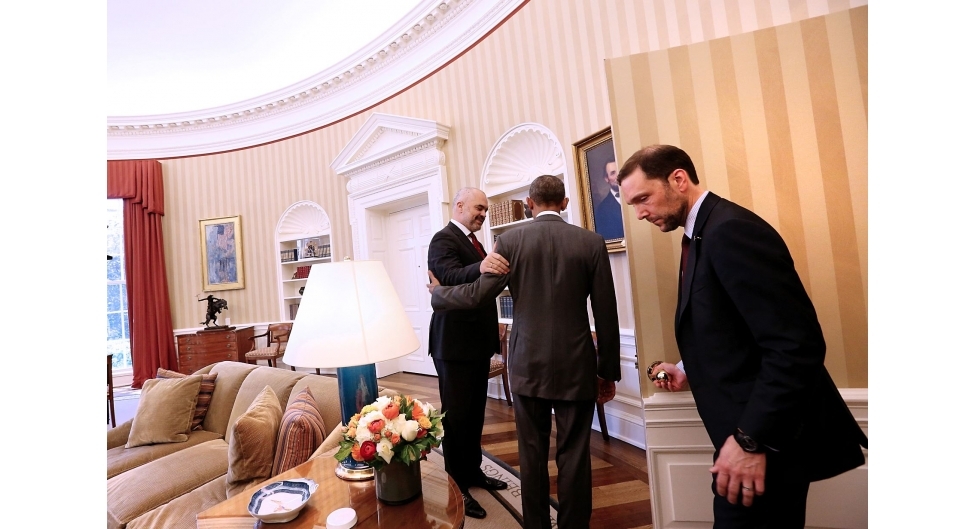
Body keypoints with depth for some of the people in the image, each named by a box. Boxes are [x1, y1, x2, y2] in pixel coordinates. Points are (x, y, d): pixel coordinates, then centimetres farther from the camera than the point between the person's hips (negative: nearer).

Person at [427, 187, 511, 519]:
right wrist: (481, 267, -51)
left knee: (475, 412, 20)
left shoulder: (472, 241, 15)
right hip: (455, 343, -9)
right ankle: (457, 486, 21)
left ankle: (473, 471, 37)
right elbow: (450, 276, -34)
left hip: (476, 341, 9)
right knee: (456, 415, 4)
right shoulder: (444, 239, -14)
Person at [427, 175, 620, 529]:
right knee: (573, 456, 12)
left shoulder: (510, 240, -5)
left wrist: (438, 293, 14)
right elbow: (606, 315, -2)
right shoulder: (591, 242, -3)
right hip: (576, 367, 0)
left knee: (532, 455, 16)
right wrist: (608, 371, 8)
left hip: (528, 367, 1)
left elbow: (479, 294, -5)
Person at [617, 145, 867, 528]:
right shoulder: (703, 233, 9)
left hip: (768, 436, -9)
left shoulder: (730, 228, -21)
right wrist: (690, 372, 12)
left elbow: (797, 344, -26)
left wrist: (750, 439, -24)